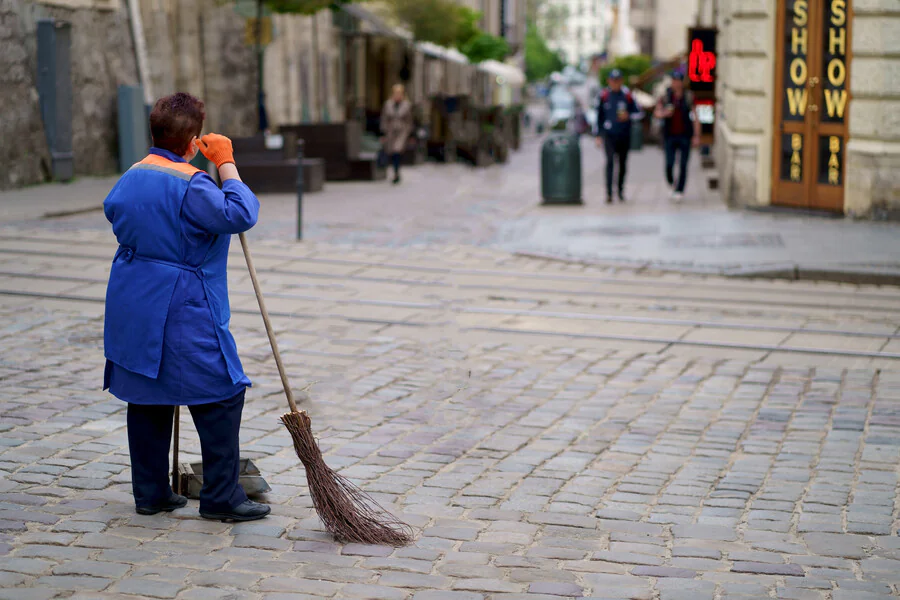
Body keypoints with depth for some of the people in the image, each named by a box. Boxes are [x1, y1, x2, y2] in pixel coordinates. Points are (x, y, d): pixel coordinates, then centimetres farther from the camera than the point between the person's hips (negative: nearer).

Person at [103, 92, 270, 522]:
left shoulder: (131, 177, 9)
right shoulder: (191, 185, -18)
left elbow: (112, 209, 27)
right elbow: (241, 214, -18)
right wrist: (226, 164, -9)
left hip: (131, 308, 9)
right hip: (181, 314, -9)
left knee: (147, 398, 15)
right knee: (221, 397, -1)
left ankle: (150, 492, 21)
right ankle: (221, 497, 2)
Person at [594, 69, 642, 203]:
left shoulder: (627, 95, 1)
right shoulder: (604, 95, 1)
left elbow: (638, 113, 6)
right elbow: (599, 116, 9)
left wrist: (628, 116, -15)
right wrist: (598, 135, 7)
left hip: (624, 135, 1)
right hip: (609, 135, -1)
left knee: (623, 163, 10)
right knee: (610, 161, -15)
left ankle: (621, 190, 27)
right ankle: (609, 193, -18)